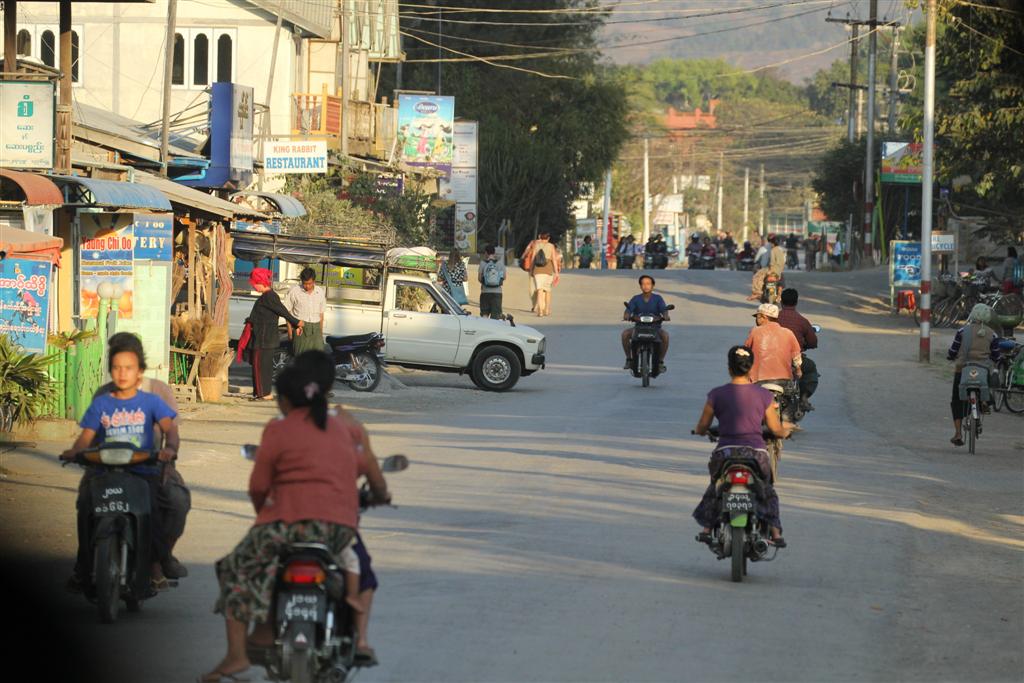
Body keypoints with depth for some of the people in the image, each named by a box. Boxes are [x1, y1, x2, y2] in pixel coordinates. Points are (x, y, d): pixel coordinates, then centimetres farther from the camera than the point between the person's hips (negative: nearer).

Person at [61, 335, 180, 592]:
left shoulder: (150, 401, 9)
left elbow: (169, 427, -6)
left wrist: (170, 447, -29)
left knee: (150, 504, -32)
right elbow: (87, 436, 6)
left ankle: (157, 565, -20)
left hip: (143, 470, -2)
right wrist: (74, 451, -18)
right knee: (86, 504, -27)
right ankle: (84, 566, -16)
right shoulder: (101, 403, 14)